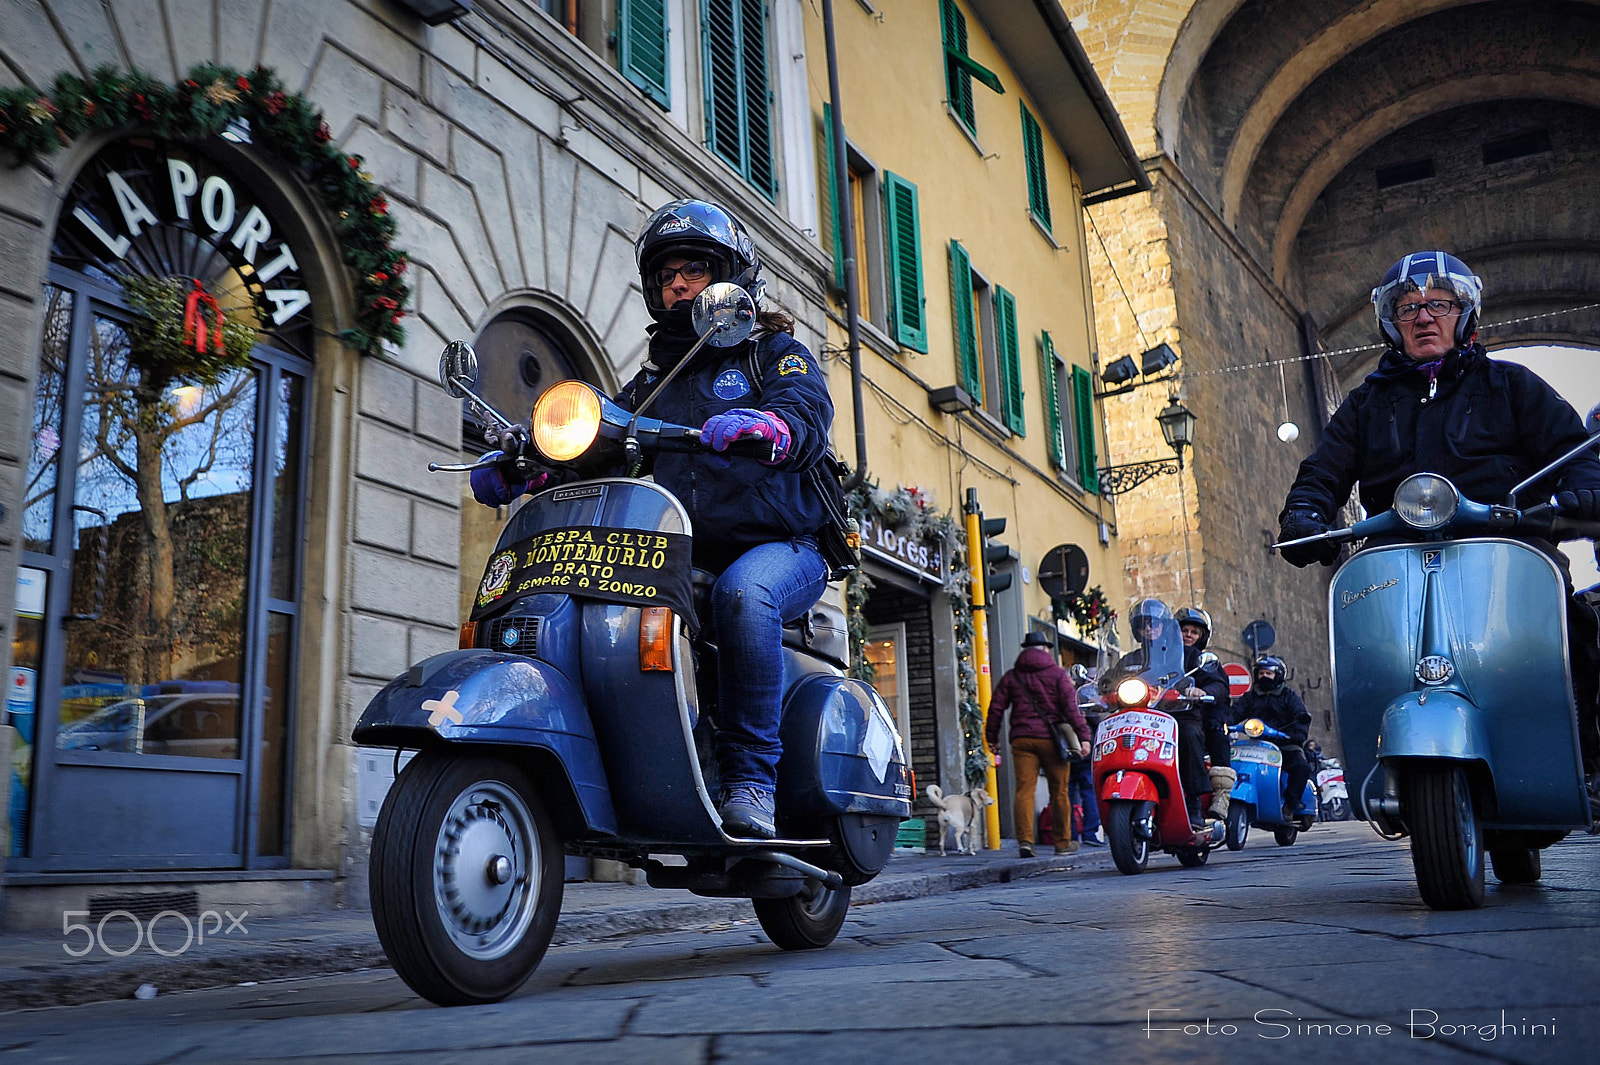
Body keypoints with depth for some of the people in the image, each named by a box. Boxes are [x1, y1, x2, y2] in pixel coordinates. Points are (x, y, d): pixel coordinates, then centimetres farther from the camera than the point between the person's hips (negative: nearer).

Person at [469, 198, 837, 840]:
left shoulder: (776, 350, 11)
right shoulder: (651, 379, 26)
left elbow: (806, 415, -10)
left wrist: (758, 425, -35)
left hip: (781, 547, -4)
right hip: (681, 561, 5)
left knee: (742, 593, -38)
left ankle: (750, 781, -31)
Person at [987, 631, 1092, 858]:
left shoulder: (1011, 676, 11)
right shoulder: (1057, 674, 3)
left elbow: (996, 708, 9)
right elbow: (1071, 707, -7)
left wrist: (992, 737, 17)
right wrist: (1083, 736, -9)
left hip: (1022, 739, 2)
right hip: (1051, 738, -2)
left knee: (1024, 790, -3)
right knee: (1059, 791, 7)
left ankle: (1025, 840, -15)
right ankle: (1063, 842, 14)